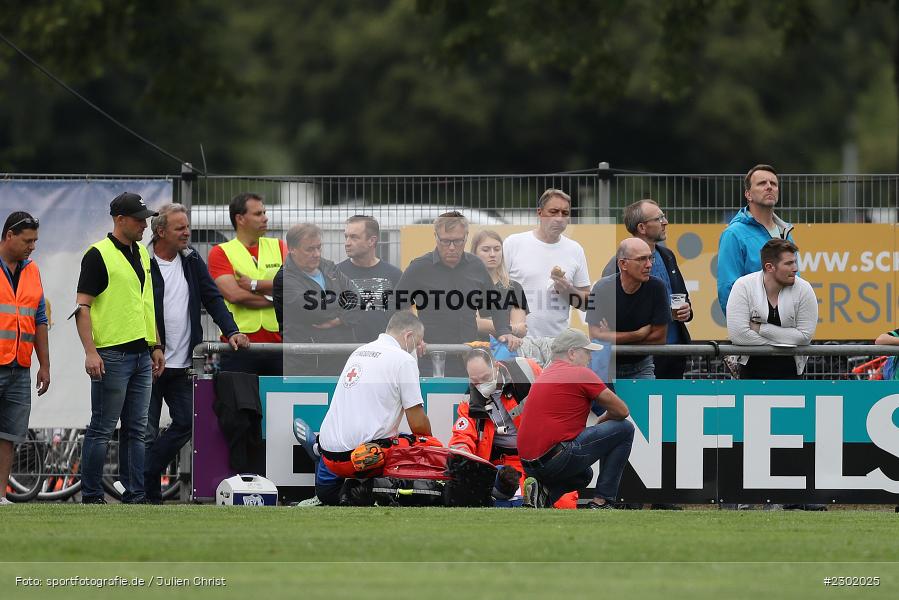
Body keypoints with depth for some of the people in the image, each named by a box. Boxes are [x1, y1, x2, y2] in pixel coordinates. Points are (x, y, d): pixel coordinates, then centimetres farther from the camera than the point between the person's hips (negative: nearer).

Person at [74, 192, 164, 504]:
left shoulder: (142, 253, 15)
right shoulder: (98, 255, -9)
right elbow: (82, 305, -13)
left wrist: (156, 345, 18)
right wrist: (90, 351, -21)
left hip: (141, 354, 8)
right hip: (111, 355, -8)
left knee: (136, 429, 8)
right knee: (102, 428, -3)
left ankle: (135, 494, 11)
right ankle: (91, 496, 1)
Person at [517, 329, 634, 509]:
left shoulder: (544, 375, 21)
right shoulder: (581, 373, -4)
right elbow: (622, 411, 0)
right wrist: (603, 420, 22)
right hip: (557, 459, -9)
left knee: (585, 475, 39)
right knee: (624, 429, 6)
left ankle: (545, 491, 6)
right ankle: (601, 502, 3)